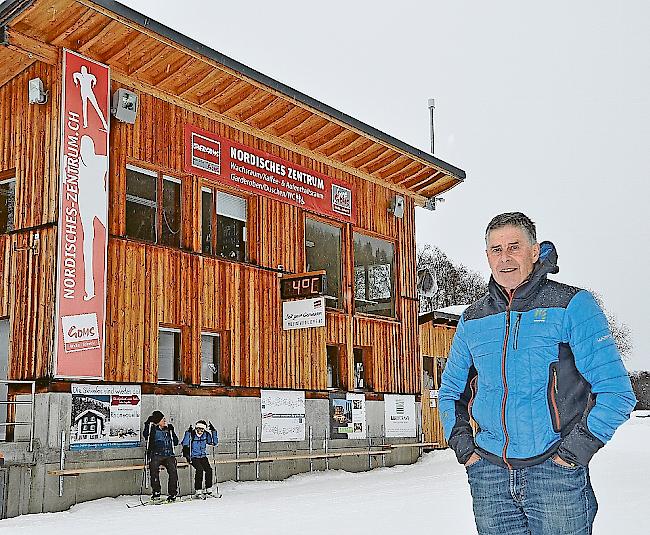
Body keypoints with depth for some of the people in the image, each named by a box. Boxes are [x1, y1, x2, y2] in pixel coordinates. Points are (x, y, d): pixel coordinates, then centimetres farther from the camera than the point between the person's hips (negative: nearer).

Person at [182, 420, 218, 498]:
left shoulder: (206, 435, 3)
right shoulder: (191, 434, -9)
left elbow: (214, 442, 3)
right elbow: (185, 444, -19)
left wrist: (213, 431, -6)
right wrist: (188, 433, -27)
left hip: (203, 457, 4)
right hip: (194, 457, -4)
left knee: (208, 469, -19)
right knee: (199, 469, -26)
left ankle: (208, 489, -8)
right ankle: (197, 491, -20)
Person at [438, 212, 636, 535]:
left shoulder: (572, 305, -2)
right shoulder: (473, 320, 10)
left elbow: (616, 390, -5)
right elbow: (450, 391, 23)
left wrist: (578, 447, -11)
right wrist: (461, 443, 8)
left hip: (554, 470, -3)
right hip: (488, 473, 3)